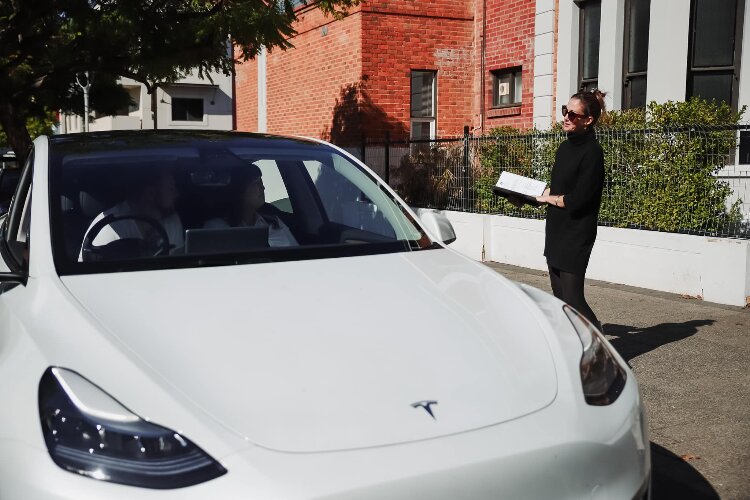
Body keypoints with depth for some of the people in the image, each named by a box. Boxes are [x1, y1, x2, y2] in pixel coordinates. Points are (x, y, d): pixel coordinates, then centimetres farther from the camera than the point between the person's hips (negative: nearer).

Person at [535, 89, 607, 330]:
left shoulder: (591, 153, -16)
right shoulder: (565, 148, 11)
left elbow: (576, 200, -21)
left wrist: (548, 198, -6)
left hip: (576, 235, -9)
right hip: (555, 230, 9)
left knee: (572, 296, -8)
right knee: (560, 297, 13)